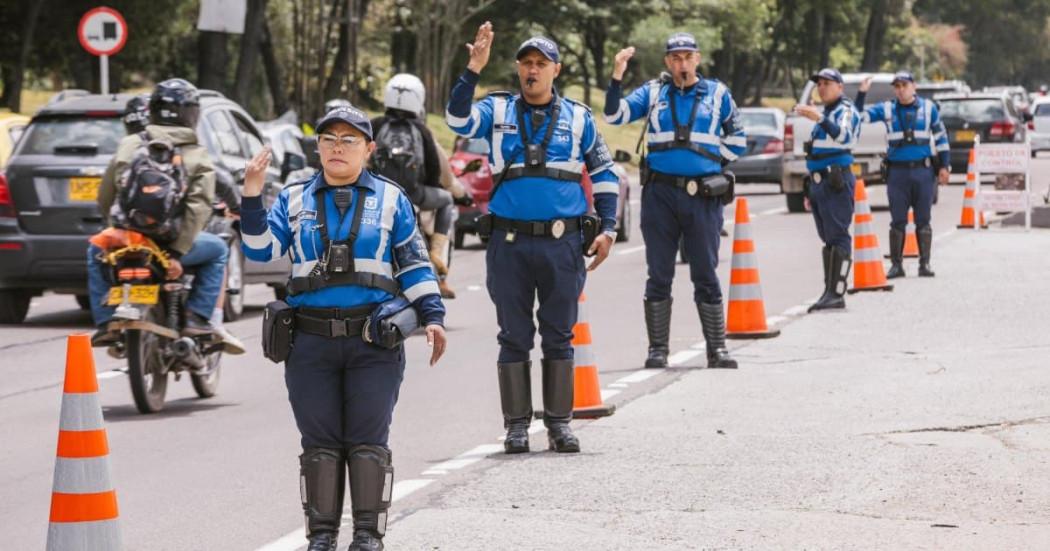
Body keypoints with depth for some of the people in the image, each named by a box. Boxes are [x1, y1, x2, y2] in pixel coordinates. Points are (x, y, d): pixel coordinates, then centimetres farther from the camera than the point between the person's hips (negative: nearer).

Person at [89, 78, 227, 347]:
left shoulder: (129, 146, 8)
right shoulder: (198, 158, 1)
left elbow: (104, 197, 10)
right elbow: (198, 207, -13)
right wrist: (178, 252, -16)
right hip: (168, 241, -2)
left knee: (96, 252, 37)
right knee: (218, 250, 25)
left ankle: (105, 323, 24)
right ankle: (196, 318, 12)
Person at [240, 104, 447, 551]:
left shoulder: (390, 199, 9)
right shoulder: (294, 200, 11)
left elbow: (414, 264, 10)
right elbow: (262, 250, 1)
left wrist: (432, 316, 0)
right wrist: (251, 198, -10)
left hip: (374, 341, -1)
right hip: (311, 341, 1)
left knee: (368, 441, -3)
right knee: (320, 442, 3)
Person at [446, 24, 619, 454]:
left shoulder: (578, 117, 9)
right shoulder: (498, 111, 6)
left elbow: (603, 173, 14)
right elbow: (457, 120, -13)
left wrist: (607, 228, 6)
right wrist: (473, 70, -22)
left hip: (563, 243, 0)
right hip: (509, 242, 0)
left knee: (559, 336, 5)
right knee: (514, 337, 4)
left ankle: (559, 423, 11)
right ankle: (516, 425, 9)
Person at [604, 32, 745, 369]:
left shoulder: (717, 94, 8)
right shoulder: (653, 93, 8)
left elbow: (737, 140, 15)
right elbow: (615, 115, -2)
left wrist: (712, 157, 2)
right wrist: (617, 77, -14)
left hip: (704, 194, 0)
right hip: (660, 193, 1)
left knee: (706, 275, 2)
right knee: (659, 276, 4)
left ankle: (717, 348, 6)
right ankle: (658, 348, 9)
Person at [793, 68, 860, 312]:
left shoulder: (845, 110, -5)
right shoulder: (825, 113, 23)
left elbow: (843, 136, -28)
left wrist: (820, 119, -45)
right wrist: (811, 191, 25)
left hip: (836, 182, -9)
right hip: (819, 181, 9)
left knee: (837, 237, -12)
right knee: (828, 238, 10)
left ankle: (836, 293, -17)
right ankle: (830, 291, 13)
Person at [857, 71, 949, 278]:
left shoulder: (928, 108, 6)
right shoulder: (886, 110, 6)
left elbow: (941, 137, 10)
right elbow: (858, 116, 2)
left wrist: (944, 166, 6)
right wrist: (861, 94, -10)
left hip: (923, 170, 0)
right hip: (897, 172, 0)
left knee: (923, 220, 3)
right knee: (897, 221, 1)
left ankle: (925, 264, 7)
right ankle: (896, 265, 7)